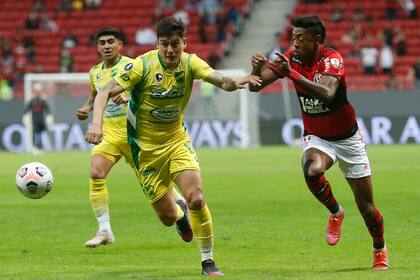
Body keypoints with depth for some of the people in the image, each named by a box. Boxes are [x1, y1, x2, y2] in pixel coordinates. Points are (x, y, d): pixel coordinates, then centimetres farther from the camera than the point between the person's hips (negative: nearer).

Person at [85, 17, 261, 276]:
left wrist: (234, 83, -51)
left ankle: (208, 261, -3)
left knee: (197, 198, -20)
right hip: (146, 148, -2)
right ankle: (181, 213, 41)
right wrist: (97, 123, -36)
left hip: (177, 140, 2)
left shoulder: (189, 63, -11)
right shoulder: (143, 65, -18)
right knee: (167, 216, 1)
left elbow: (219, 79, -27)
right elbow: (106, 92, -19)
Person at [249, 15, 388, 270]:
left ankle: (380, 249, 32)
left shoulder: (332, 59, -22)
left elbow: (327, 94, -40)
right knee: (312, 171, -34)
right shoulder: (291, 59, -9)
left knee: (367, 207, 2)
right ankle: (335, 212, -4)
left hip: (347, 138, -2)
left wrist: (294, 74, -49)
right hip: (316, 137, 2)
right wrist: (257, 69, -35)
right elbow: (256, 86, -12)